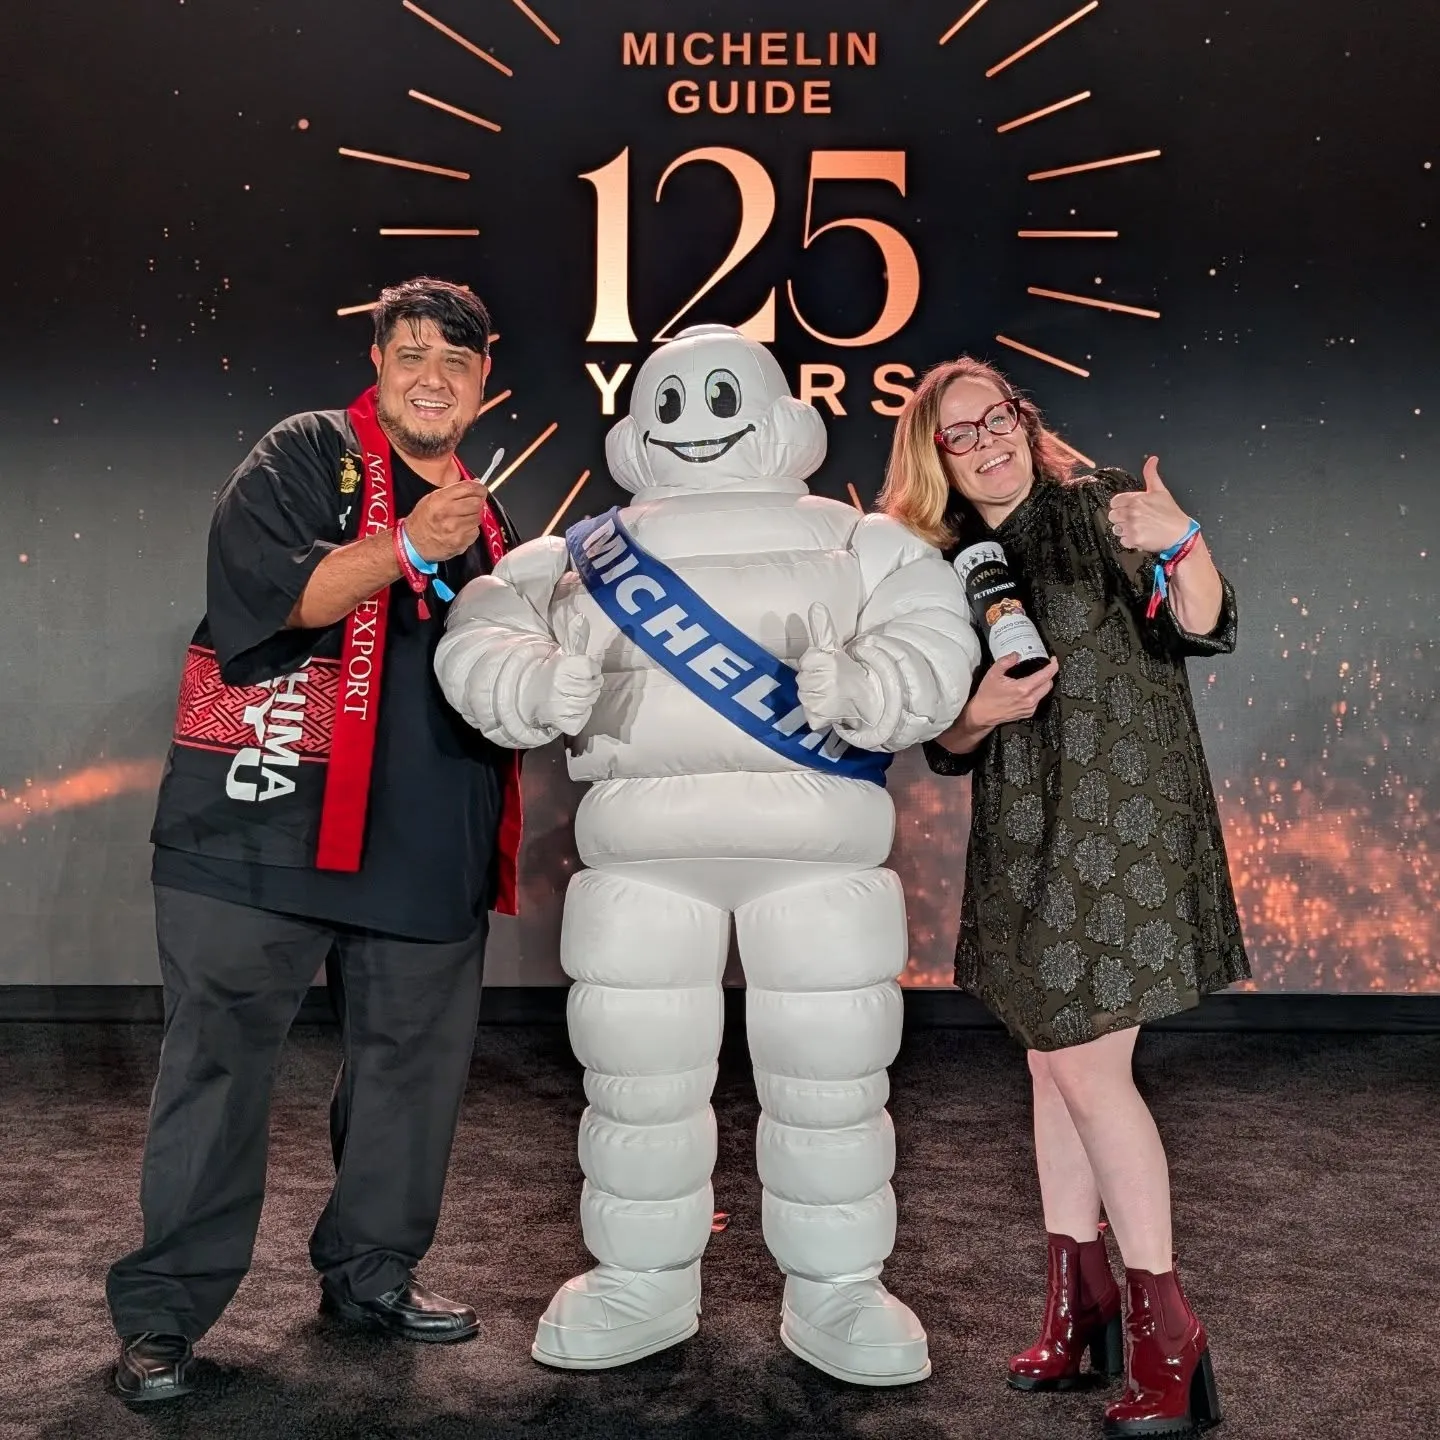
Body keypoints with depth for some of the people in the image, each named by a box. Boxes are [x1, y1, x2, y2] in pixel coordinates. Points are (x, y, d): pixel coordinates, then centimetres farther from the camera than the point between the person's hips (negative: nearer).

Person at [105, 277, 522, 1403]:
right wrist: (408, 547, -22)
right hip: (266, 828, -5)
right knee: (220, 1065, 0)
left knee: (415, 1065, 11)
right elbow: (262, 592, -14)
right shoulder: (305, 458, 1)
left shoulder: (487, 521, 18)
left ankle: (372, 1272, 29)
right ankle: (163, 1309, 13)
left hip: (428, 848, 6)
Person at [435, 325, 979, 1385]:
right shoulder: (585, 557, 10)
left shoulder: (856, 546, 5)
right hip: (641, 848, 2)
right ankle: (642, 1283, 28)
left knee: (830, 1080, 6)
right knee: (636, 1078, 10)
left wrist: (862, 689, -27)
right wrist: (541, 687, -18)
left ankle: (836, 1293, 22)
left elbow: (934, 642, -7)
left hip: (818, 848, -1)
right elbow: (483, 635, 3)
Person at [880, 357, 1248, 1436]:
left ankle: (1166, 1326, 7)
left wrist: (1182, 545, -35)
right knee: (1053, 1061, 12)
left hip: (1122, 829, -6)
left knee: (1086, 1069, -7)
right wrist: (978, 711, -13)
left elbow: (1206, 631, -16)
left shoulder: (1102, 511, -5)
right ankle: (1080, 1299, 25)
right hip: (1023, 844, 6)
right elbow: (944, 748, 9)